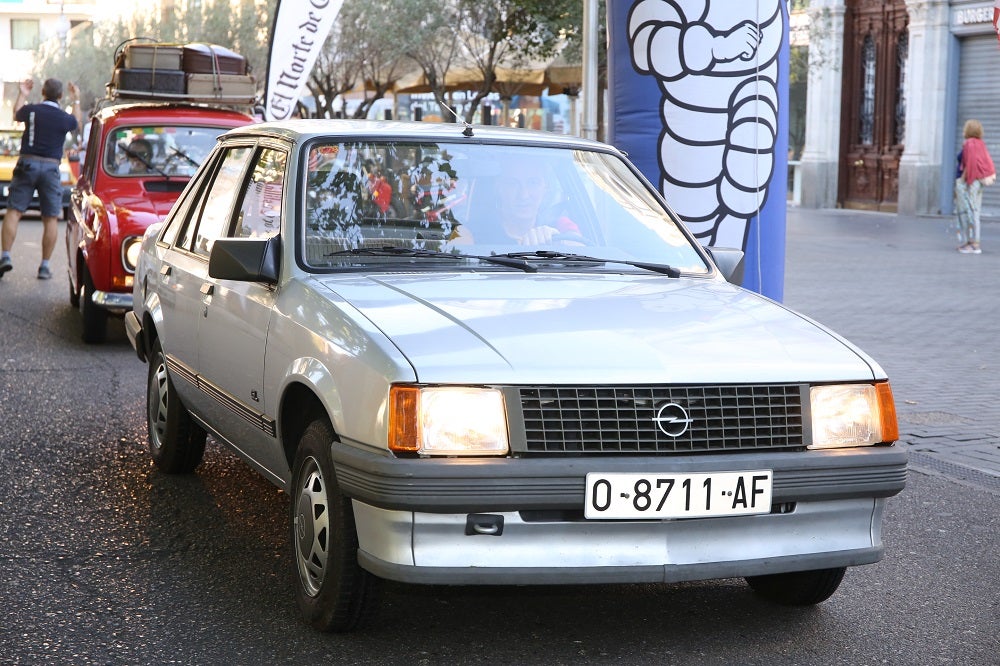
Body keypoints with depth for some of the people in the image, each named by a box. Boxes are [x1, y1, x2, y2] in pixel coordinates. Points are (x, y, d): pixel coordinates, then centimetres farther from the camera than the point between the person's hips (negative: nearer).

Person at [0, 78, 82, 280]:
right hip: (51, 167, 0)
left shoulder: (31, 110, -1)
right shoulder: (65, 118, -1)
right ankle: (45, 265, 3)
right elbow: (76, 123, 24)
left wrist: (22, 95, 37)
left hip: (27, 164, 0)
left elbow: (17, 115, 24)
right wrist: (76, 101, 36)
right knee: (51, 219, 4)